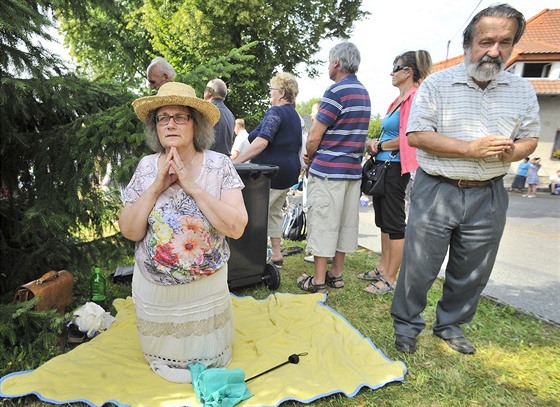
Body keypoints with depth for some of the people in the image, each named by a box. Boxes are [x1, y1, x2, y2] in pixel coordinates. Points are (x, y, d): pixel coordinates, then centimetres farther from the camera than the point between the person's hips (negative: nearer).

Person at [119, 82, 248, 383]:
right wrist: (157, 187, -23)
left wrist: (192, 186, -28)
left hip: (206, 286, -1)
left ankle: (204, 369, 50)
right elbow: (130, 231, -10)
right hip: (153, 287, 2)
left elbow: (236, 228, -24)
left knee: (207, 358, 21)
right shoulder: (146, 167, -7)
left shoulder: (219, 165, -14)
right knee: (164, 357, 24)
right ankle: (165, 367, 53)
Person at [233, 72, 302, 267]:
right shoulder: (294, 115, 17)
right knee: (274, 212, 18)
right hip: (288, 172, 10)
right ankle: (277, 254, 24)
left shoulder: (276, 112, -13)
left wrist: (236, 161, -28)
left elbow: (262, 142, -27)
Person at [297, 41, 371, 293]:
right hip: (353, 169, 9)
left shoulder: (336, 91, -13)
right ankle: (337, 274, 23)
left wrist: (309, 157, 5)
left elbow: (314, 137, -15)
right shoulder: (364, 94, 16)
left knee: (322, 224, -1)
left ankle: (318, 281, 7)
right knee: (345, 223, 12)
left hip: (328, 170, -9)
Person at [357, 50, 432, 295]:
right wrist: (374, 143, 3)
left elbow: (406, 138, -19)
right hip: (382, 166, 10)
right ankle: (383, 268, 27)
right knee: (383, 220, 14)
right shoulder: (398, 100, 17)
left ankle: (390, 279, 8)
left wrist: (380, 145, -7)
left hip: (396, 168, -10)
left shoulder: (414, 98, -11)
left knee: (394, 223, -3)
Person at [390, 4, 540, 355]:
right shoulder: (437, 84, -3)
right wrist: (470, 148, -19)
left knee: (472, 273, 14)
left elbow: (530, 138, 13)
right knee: (419, 266, 3)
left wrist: (513, 151, -11)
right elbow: (416, 135, -11)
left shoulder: (523, 91, 9)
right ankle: (407, 325, 24)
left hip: (489, 196, 4)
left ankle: (450, 324, 36)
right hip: (436, 191, -3)